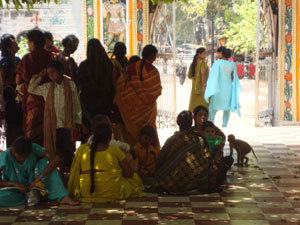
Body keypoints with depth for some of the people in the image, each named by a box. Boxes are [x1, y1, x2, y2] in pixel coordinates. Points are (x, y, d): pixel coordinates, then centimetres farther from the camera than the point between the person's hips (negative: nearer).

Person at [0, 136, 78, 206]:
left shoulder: (33, 148, -17)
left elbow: (55, 159, -25)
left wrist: (39, 177, -32)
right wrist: (14, 183, -34)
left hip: (31, 185, 3)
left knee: (45, 162, -22)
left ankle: (63, 197, -26)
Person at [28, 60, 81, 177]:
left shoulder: (71, 85, 0)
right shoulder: (47, 87, 6)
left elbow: (76, 105, 3)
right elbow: (31, 89, 16)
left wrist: (77, 122, 1)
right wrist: (39, 77, 6)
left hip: (67, 124, -2)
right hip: (53, 125, 2)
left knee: (67, 150, 3)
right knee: (57, 151, 6)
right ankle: (60, 174, 15)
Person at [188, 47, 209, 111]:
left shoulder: (193, 63, 10)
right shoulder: (202, 62, -12)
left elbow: (189, 76, 12)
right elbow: (203, 73, -26)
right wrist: (204, 85, -25)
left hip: (195, 88, 7)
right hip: (201, 86, -7)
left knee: (194, 107, 9)